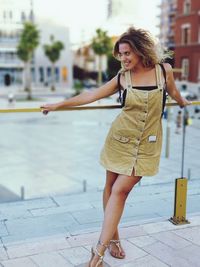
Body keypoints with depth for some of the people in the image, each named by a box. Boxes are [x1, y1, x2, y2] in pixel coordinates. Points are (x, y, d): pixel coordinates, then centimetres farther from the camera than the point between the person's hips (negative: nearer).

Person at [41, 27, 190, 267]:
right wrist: (58, 105, 2)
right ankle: (113, 238, 24)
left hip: (147, 144, -1)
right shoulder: (122, 78, -3)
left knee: (120, 191, -7)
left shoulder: (164, 70, -4)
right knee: (111, 188, 5)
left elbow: (173, 91, 18)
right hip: (120, 139, 2)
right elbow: (90, 96, 2)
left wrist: (182, 102, 37)